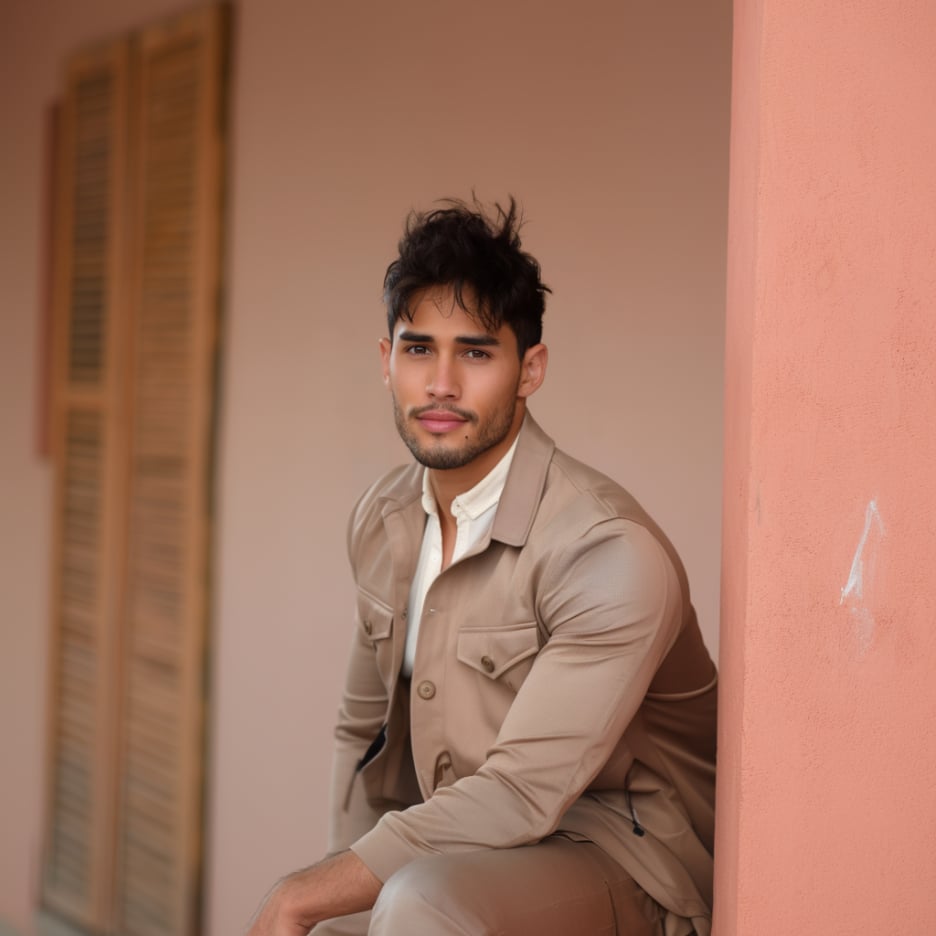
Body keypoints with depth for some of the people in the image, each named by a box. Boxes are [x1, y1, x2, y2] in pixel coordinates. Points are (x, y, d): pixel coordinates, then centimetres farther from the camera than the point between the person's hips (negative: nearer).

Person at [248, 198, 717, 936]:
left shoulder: (613, 554, -21)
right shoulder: (382, 522, 2)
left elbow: (523, 795, -24)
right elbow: (365, 731, 13)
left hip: (616, 865, -7)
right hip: (460, 852, 7)